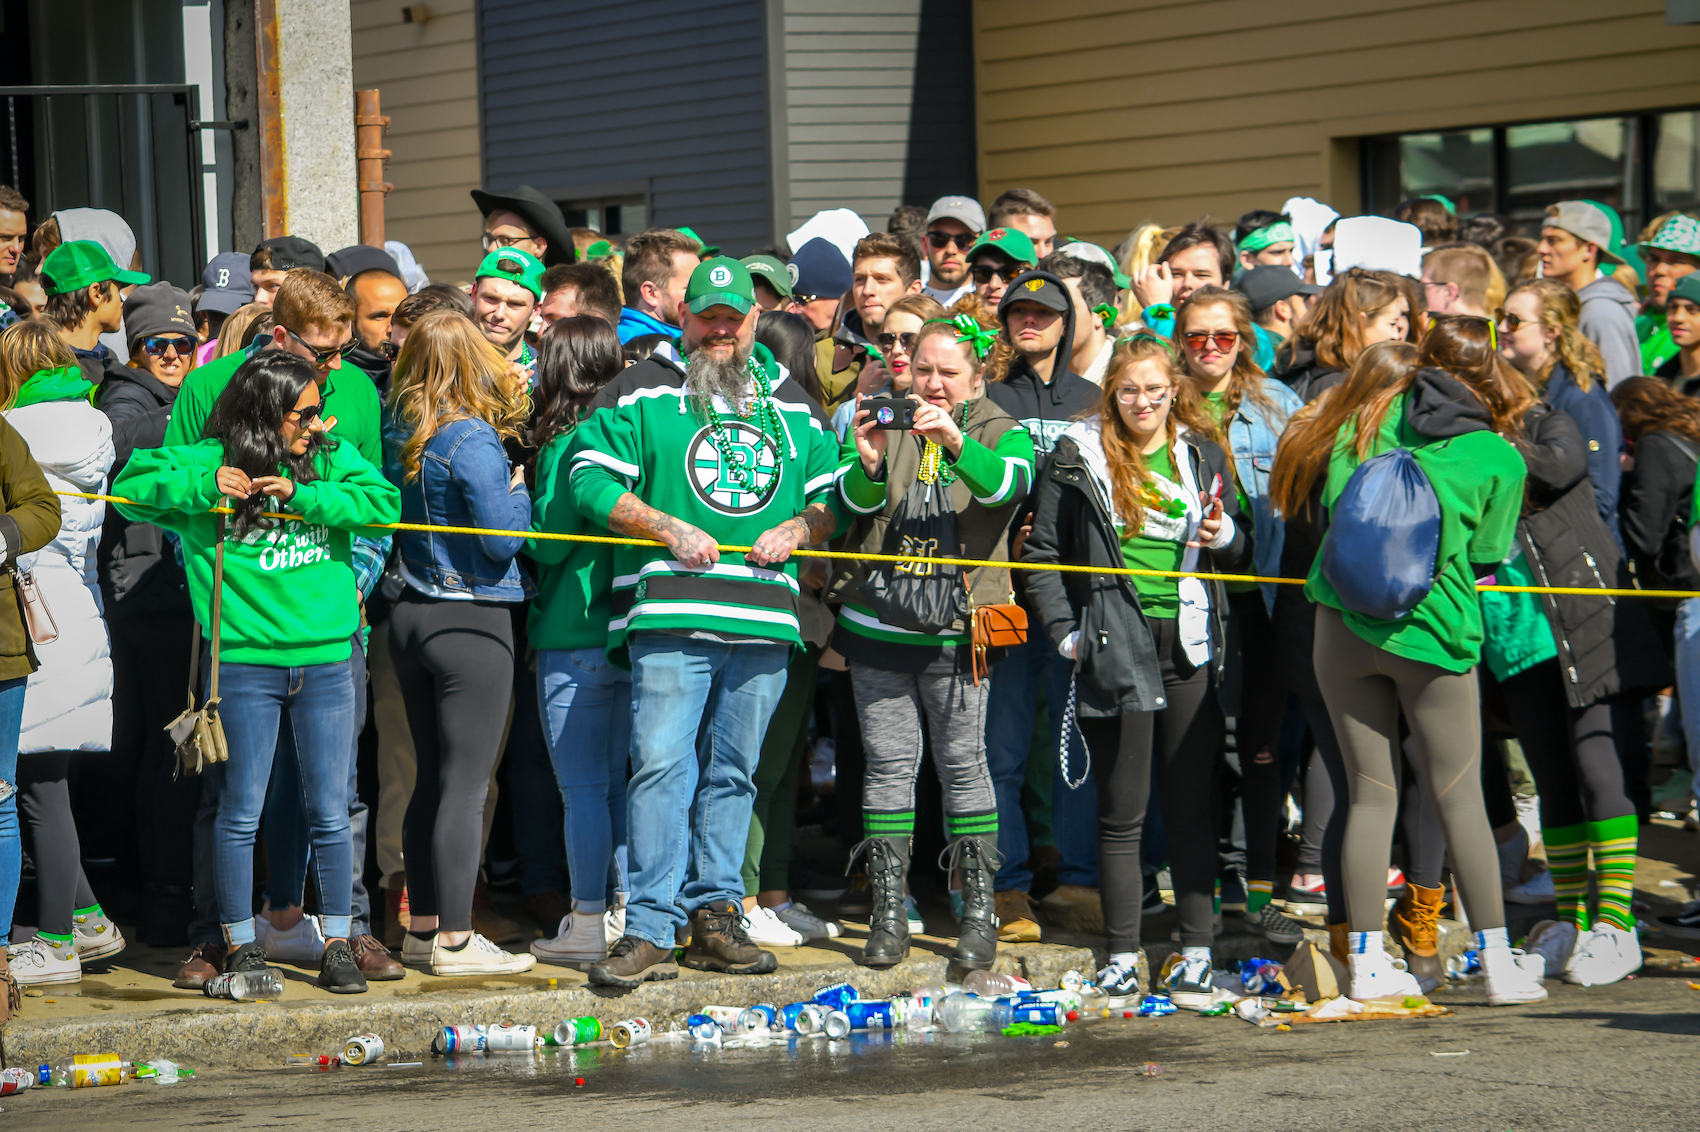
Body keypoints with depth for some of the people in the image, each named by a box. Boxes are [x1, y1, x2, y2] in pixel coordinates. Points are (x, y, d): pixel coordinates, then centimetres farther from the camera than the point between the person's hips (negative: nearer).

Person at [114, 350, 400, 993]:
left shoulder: (329, 461, 7)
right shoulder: (206, 462, 0)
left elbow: (383, 501, -5)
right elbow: (132, 487, -4)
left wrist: (303, 495, -13)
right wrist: (206, 486, -16)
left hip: (326, 662, 2)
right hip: (244, 665, -2)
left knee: (330, 813, 5)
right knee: (240, 813, 3)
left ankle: (337, 945, 15)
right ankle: (240, 945, 14)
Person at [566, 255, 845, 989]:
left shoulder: (792, 406, 17)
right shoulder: (641, 393, 5)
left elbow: (832, 497, 21)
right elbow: (591, 481, -2)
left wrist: (795, 530, 0)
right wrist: (668, 529, -12)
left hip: (765, 622, 4)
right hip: (668, 614, -4)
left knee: (731, 774, 9)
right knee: (660, 767, -12)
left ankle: (715, 915, 15)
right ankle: (651, 928, -11)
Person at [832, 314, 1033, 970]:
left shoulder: (1001, 432, 4)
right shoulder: (885, 421, 10)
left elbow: (1008, 483, -18)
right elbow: (853, 503, -1)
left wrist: (956, 443, -36)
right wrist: (868, 465, -23)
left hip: (957, 629, -2)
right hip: (878, 622, 2)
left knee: (962, 763, -3)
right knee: (888, 763, 1)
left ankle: (979, 913, 5)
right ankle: (888, 915, 5)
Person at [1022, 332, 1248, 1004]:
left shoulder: (1204, 456, 10)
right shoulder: (1077, 459, 4)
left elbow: (1240, 549, 17)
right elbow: (1041, 552, 8)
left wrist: (1225, 535, -6)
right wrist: (1063, 632, -2)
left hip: (1190, 649, 2)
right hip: (1115, 651, -1)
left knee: (1192, 809, 3)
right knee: (1121, 813, 3)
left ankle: (1196, 954, 9)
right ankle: (1123, 956, 9)